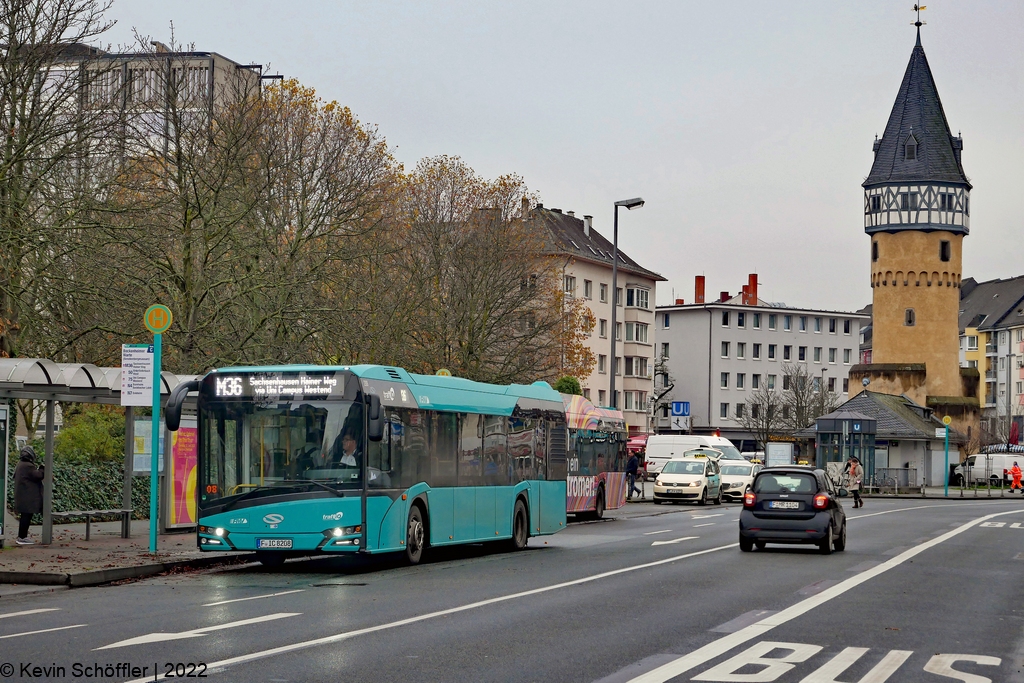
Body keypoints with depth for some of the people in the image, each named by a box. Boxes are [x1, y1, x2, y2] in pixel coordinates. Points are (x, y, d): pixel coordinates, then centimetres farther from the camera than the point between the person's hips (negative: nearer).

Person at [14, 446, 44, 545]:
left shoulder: (20, 464, 14)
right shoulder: (28, 466, -18)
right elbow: (38, 476, -21)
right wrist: (42, 469, -1)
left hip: (21, 495, 10)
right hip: (28, 496, -10)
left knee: (25, 516, 16)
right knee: (27, 516, -7)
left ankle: (21, 536, 21)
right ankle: (22, 537, -7)